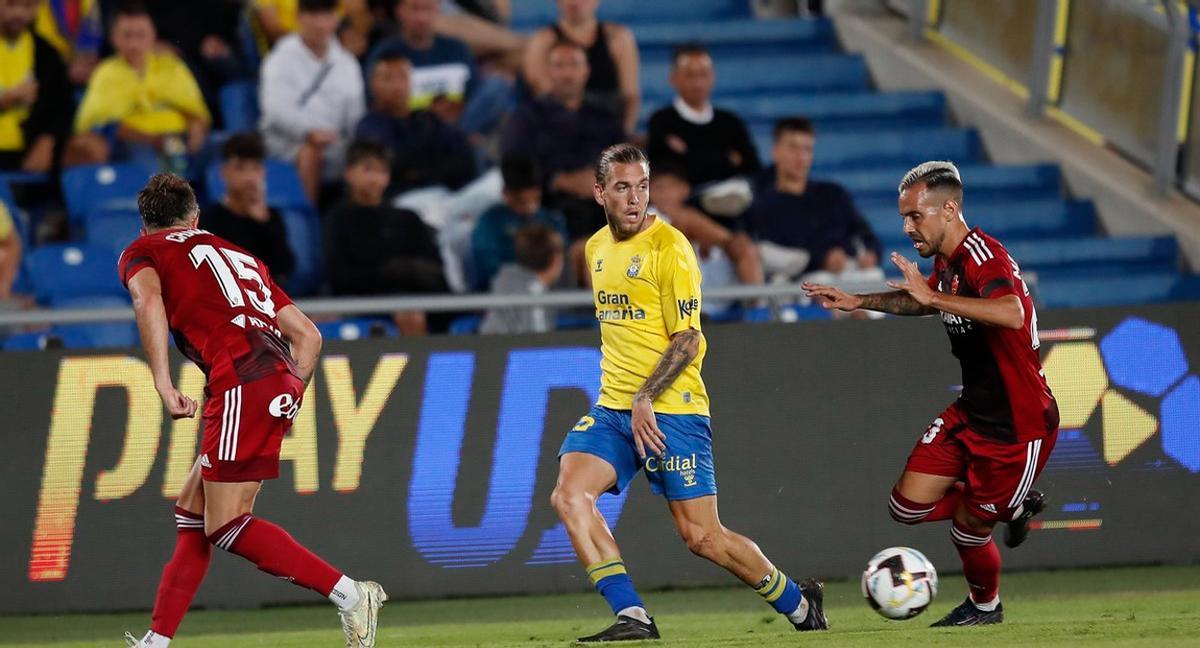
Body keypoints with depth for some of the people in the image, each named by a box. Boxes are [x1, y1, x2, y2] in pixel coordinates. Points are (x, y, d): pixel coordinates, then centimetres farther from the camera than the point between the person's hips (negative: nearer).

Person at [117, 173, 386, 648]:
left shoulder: (141, 253, 14)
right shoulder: (239, 256, 31)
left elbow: (148, 299, -12)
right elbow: (308, 335, 25)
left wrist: (164, 385, -18)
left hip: (243, 384, -7)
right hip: (281, 381, 7)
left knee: (226, 526, -8)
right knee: (193, 512, 15)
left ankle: (350, 595, -16)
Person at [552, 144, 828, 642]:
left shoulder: (668, 246, -10)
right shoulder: (597, 247, 13)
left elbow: (687, 339, -13)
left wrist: (646, 399, -21)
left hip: (670, 410, -7)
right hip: (613, 408, 7)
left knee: (701, 536, -4)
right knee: (569, 495, -17)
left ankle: (799, 603, 19)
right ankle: (631, 618, -17)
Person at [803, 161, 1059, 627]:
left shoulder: (983, 256, -23)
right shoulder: (946, 262, 5)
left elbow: (1011, 313, -44)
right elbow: (923, 302, 29)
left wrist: (933, 296, -40)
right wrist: (858, 302, 17)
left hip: (1020, 426, -9)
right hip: (971, 411, 9)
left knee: (968, 527, 4)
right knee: (908, 506, 1)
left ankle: (985, 605, 35)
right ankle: (1014, 506, 23)